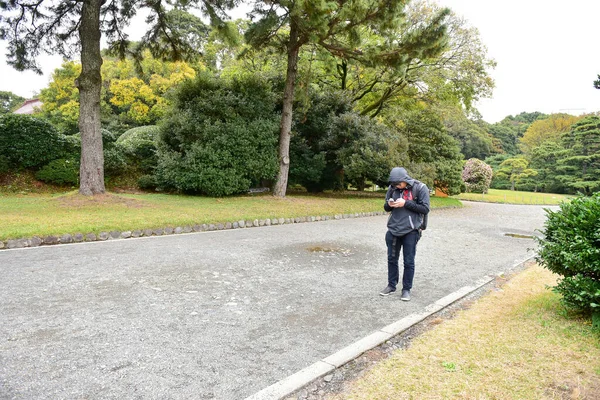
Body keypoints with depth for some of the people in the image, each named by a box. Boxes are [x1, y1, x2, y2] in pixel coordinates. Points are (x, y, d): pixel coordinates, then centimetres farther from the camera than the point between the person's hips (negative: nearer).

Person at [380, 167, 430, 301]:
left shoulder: (420, 188, -10)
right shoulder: (393, 188, 1)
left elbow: (425, 209, -11)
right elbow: (386, 207, 11)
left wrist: (406, 203, -20)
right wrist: (389, 205, -14)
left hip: (410, 231, -4)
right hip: (393, 230, 4)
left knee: (409, 262, 5)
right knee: (392, 259, 13)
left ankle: (406, 289, 19)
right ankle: (391, 285, 29)